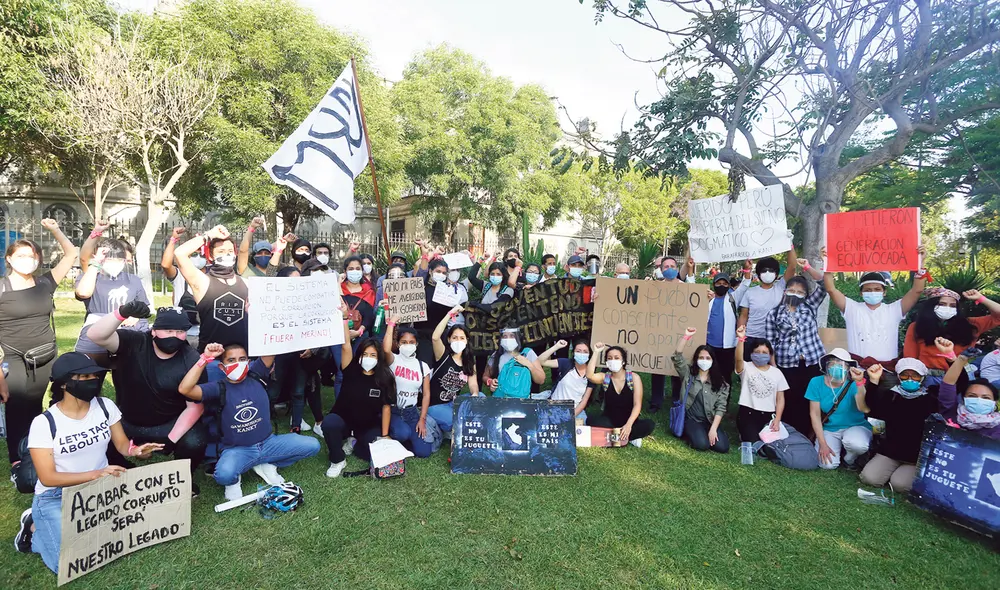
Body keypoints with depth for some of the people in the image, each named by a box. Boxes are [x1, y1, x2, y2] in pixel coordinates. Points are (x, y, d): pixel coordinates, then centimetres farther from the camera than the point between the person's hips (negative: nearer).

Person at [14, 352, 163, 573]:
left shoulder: (105, 406, -5)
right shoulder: (44, 423, -15)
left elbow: (121, 443, 1)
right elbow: (47, 478, -16)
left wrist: (134, 450, -23)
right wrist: (95, 474, -29)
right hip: (57, 497, -4)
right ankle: (35, 527, 13)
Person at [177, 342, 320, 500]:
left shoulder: (255, 376, -1)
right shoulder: (219, 388, -8)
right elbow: (184, 389, -25)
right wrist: (205, 359, -27)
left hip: (268, 443, 3)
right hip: (238, 450, -3)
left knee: (312, 445, -12)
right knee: (224, 475, -36)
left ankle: (265, 465, 8)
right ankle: (234, 479, 4)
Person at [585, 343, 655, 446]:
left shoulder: (634, 378, -7)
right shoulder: (605, 377, -3)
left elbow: (637, 405, -13)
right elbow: (589, 376, -26)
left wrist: (628, 425, -28)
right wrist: (596, 352, -23)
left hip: (628, 421, -1)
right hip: (609, 421, 2)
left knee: (649, 424, -29)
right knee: (590, 421, -28)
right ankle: (631, 437, -19)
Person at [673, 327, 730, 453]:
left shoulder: (720, 383, 5)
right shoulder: (688, 374, 3)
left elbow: (721, 408, -3)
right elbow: (677, 357, -13)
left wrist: (713, 429, -15)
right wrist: (686, 336, -22)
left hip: (710, 421, 2)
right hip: (691, 419, -2)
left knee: (722, 446, -20)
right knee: (702, 444, -26)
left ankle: (709, 434, 11)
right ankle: (690, 434, 7)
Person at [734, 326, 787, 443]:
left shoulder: (777, 372, 8)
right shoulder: (746, 368, -2)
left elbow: (780, 398, 7)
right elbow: (739, 359, -27)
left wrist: (777, 420, -5)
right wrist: (741, 339, -43)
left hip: (768, 415, 4)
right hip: (748, 413, -3)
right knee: (753, 443, -18)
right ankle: (745, 435, 16)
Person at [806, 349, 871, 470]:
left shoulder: (853, 384, -12)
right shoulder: (816, 383, -8)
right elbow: (815, 414, -6)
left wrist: (859, 383, -42)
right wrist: (822, 444, -10)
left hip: (855, 427, -1)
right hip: (829, 430, 1)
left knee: (856, 444, -36)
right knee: (828, 464, -21)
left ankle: (850, 459, 2)